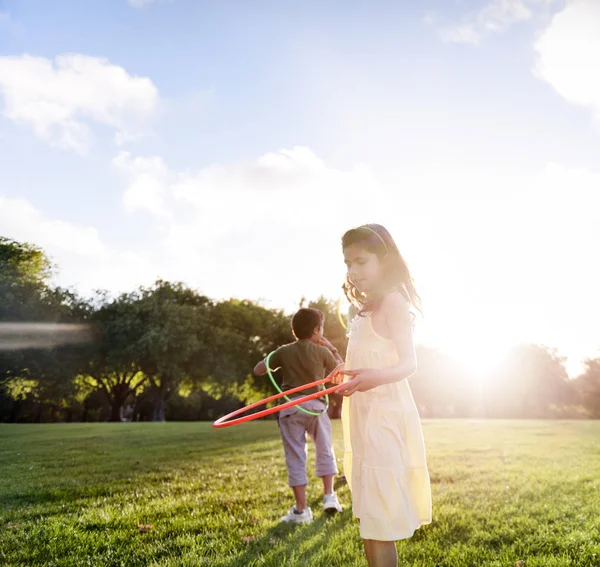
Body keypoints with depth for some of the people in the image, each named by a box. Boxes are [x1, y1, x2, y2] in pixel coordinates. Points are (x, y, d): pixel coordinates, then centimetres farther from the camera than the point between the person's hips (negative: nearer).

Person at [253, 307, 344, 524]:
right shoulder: (322, 352, 4)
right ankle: (329, 496, 13)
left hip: (290, 407, 0)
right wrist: (332, 348, 24)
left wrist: (273, 357, 22)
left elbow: (258, 370, 9)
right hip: (315, 405, 0)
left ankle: (301, 509, 4)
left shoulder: (284, 351, 5)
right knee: (325, 451, 18)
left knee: (296, 458, 3)